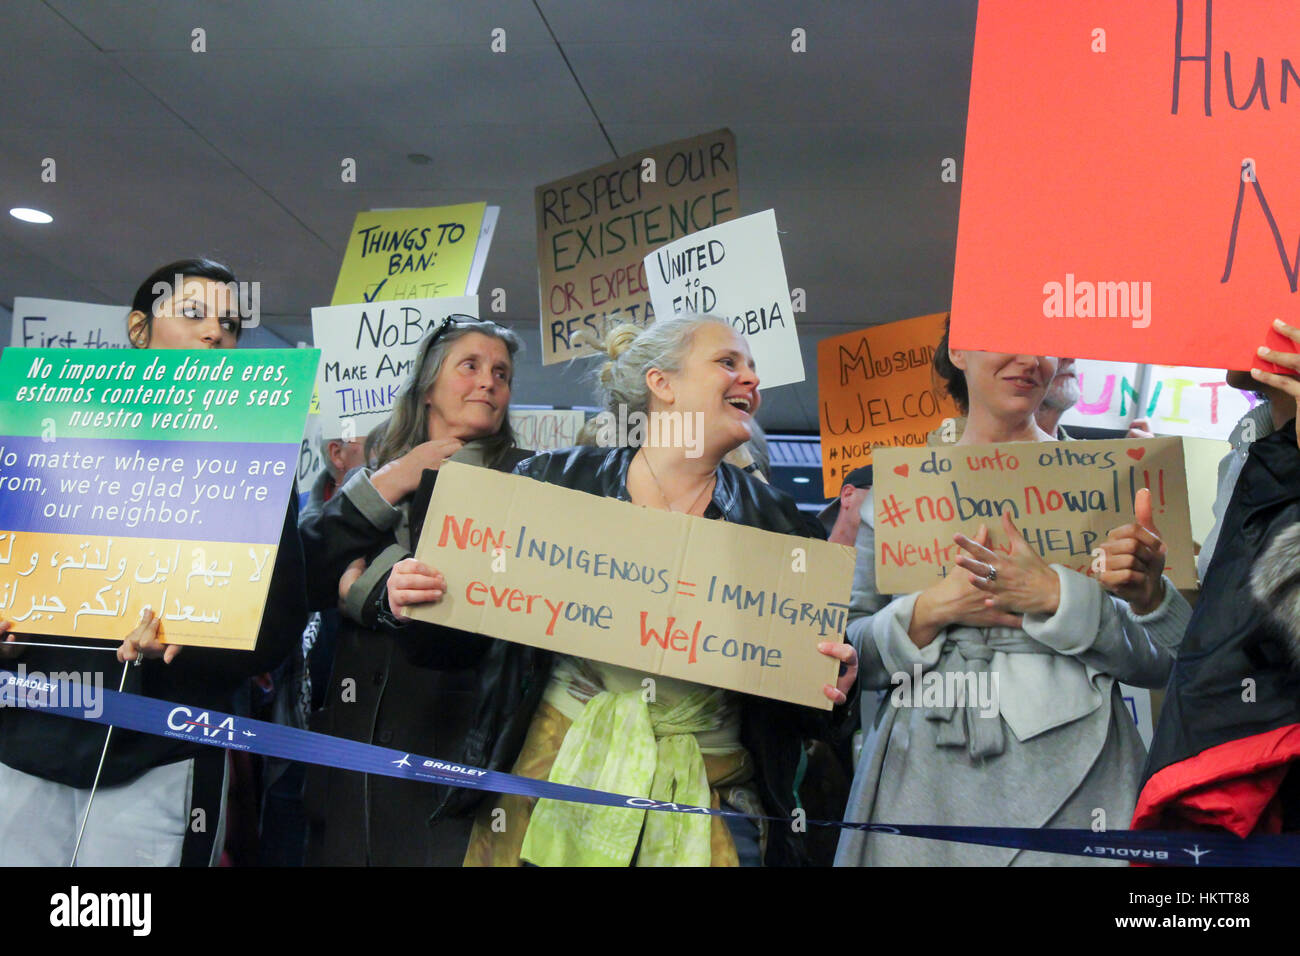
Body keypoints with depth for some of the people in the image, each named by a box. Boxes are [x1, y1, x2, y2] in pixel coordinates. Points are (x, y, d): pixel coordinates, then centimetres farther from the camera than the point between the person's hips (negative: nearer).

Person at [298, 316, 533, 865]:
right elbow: (304, 578, 2)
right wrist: (383, 487, -5)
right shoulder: (376, 478, 14)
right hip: (352, 736, 4)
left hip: (454, 734, -4)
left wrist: (365, 587, -2)